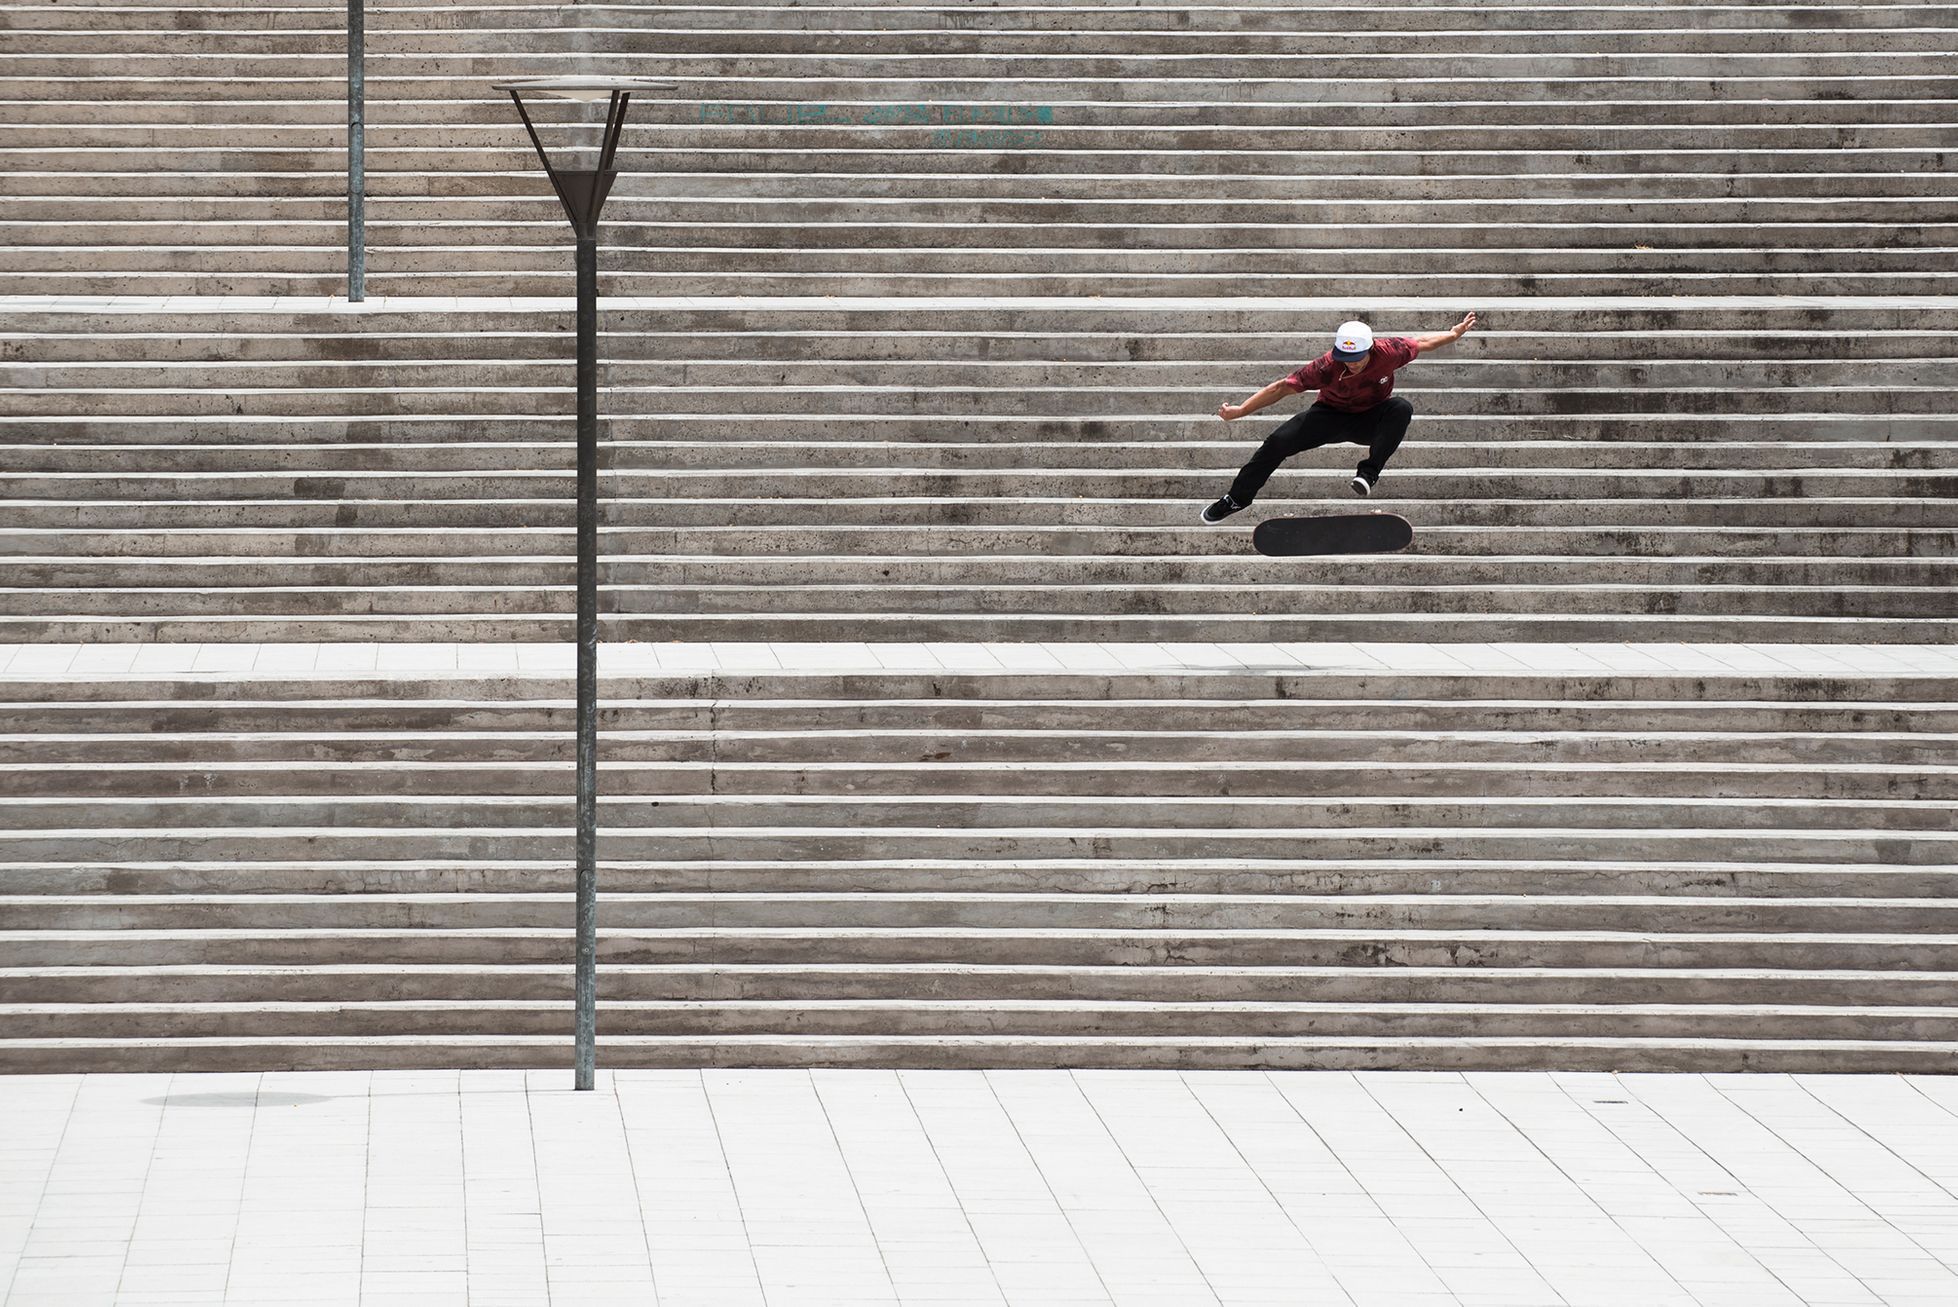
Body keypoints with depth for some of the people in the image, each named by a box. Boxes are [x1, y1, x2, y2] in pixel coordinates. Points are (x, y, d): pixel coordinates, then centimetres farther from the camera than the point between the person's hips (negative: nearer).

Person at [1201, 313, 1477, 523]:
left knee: (1401, 409, -31)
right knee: (1278, 442, -17)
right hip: (1331, 416, 0)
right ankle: (1237, 498, 1)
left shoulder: (1389, 353, -26)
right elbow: (1284, 387, -24)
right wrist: (1240, 410, -25)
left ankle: (1370, 471, -30)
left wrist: (1455, 334, 5)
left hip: (1370, 421, 0)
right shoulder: (1327, 366, -29)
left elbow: (1422, 343, -5)